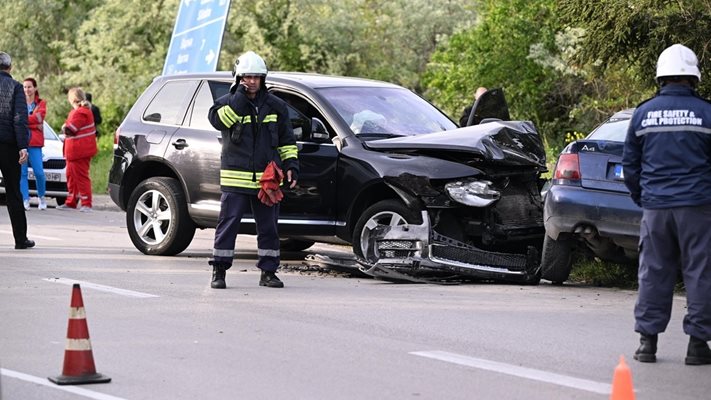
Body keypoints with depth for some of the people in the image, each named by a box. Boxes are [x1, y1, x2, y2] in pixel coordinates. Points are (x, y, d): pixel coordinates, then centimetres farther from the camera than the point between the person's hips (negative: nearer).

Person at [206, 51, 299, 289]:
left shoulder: (275, 106, 11)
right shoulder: (228, 103, 3)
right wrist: (240, 96, -18)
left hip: (267, 179, 3)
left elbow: (287, 141, 16)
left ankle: (268, 272, 16)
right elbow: (217, 119, -20)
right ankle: (219, 272, 4)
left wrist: (291, 166, 6)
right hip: (235, 178, -3)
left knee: (269, 227, 7)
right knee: (228, 225, -3)